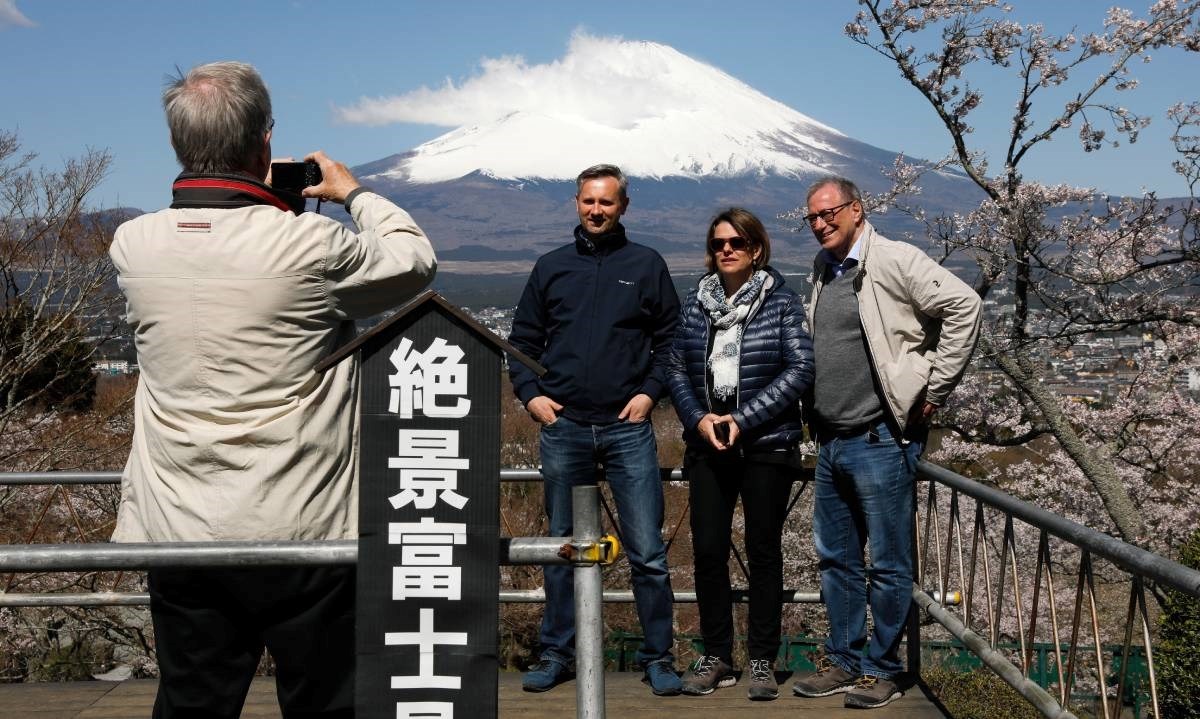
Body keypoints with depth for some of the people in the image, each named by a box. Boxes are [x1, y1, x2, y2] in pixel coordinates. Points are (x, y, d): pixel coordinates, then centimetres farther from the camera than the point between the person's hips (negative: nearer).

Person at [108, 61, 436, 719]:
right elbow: (415, 262, 4)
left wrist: (266, 208, 22)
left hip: (179, 538, 4)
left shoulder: (132, 244, -3)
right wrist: (353, 192, 19)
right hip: (303, 538, -4)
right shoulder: (312, 245, -15)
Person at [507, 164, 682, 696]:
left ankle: (658, 657, 9)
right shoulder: (551, 267, 11)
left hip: (628, 427, -2)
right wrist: (530, 393, 1)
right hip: (562, 427, 2)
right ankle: (557, 653, 21)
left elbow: (671, 338, 7)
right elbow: (523, 339, 14)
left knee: (647, 551, -2)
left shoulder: (647, 266, 6)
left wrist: (650, 391, -5)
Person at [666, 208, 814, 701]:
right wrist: (699, 419, -10)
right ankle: (716, 657, 16)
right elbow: (676, 368, 7)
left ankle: (762, 661, 15)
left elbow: (800, 368, -9)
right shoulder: (696, 303, 7)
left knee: (763, 550, 4)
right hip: (707, 446, 3)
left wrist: (743, 419, -15)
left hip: (768, 445, -3)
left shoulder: (781, 300, -2)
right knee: (708, 550, 2)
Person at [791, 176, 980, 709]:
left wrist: (934, 387, -15)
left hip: (880, 440, -8)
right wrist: (815, 419, 16)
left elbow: (963, 306, -17)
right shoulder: (823, 270, 14)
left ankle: (882, 670, 13)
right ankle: (843, 661, 26)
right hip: (830, 442, 8)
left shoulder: (895, 261, -9)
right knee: (836, 560, 14)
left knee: (888, 564, 2)